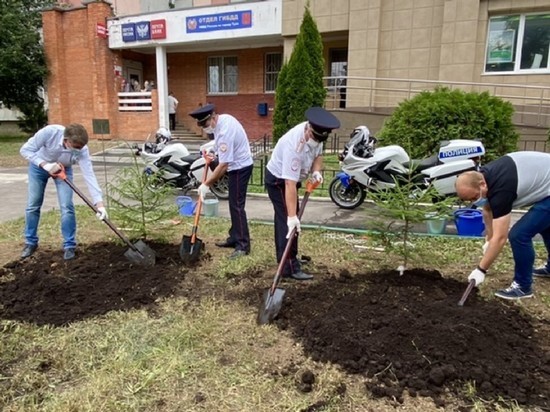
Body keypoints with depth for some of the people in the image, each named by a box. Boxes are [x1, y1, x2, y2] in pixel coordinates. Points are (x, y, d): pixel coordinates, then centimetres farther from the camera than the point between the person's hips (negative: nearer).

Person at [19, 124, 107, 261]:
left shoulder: (82, 150, -34)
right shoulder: (50, 132, -38)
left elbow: (89, 176, -38)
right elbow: (25, 150, -26)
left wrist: (99, 203, -45)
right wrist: (45, 165, -40)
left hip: (64, 169, 0)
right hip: (38, 166, 0)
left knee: (67, 206, -12)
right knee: (33, 205, 3)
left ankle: (69, 245, 1)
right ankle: (30, 243, 21)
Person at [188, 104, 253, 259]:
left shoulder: (224, 132, -29)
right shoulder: (223, 118, 1)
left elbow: (223, 165, -30)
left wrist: (207, 184, -24)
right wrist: (213, 147, 8)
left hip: (239, 167, -10)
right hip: (238, 164, 10)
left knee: (237, 206, -10)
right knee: (233, 204, 15)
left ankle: (243, 245, -5)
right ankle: (234, 237, 25)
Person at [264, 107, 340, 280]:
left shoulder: (316, 134, -14)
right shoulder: (295, 145, -38)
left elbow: (318, 154, 6)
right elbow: (290, 185, -40)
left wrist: (316, 171, -16)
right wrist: (292, 216, -41)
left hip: (289, 178, 9)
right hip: (278, 180, -9)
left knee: (284, 219, 19)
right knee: (288, 223, -11)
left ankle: (284, 258, 35)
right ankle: (290, 267, -5)